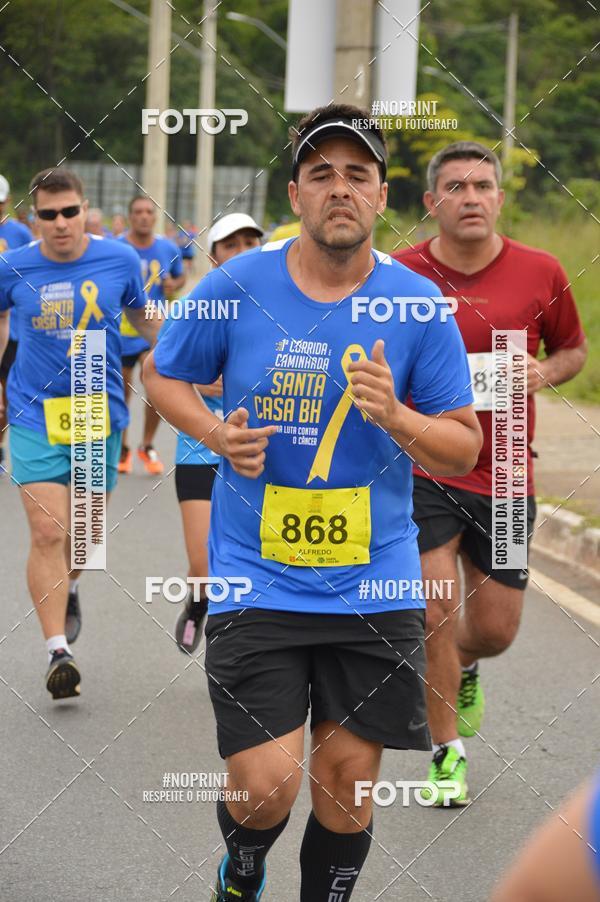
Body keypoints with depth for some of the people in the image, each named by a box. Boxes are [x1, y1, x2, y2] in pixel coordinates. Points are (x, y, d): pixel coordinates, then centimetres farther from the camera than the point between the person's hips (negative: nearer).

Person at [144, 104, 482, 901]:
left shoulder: (420, 306, -3)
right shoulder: (236, 286, -4)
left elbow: (464, 448, 1)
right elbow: (162, 375, 11)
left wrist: (395, 416, -19)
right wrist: (217, 434, -8)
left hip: (374, 587, 1)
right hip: (256, 583, -1)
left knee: (347, 779, 6)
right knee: (266, 786, -8)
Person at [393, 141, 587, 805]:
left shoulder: (541, 273, -3)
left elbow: (573, 349, 12)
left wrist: (545, 372, -8)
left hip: (505, 475, 2)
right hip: (422, 469, -2)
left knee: (494, 629, 8)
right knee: (435, 611, -10)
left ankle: (462, 668, 46)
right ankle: (447, 753, 8)